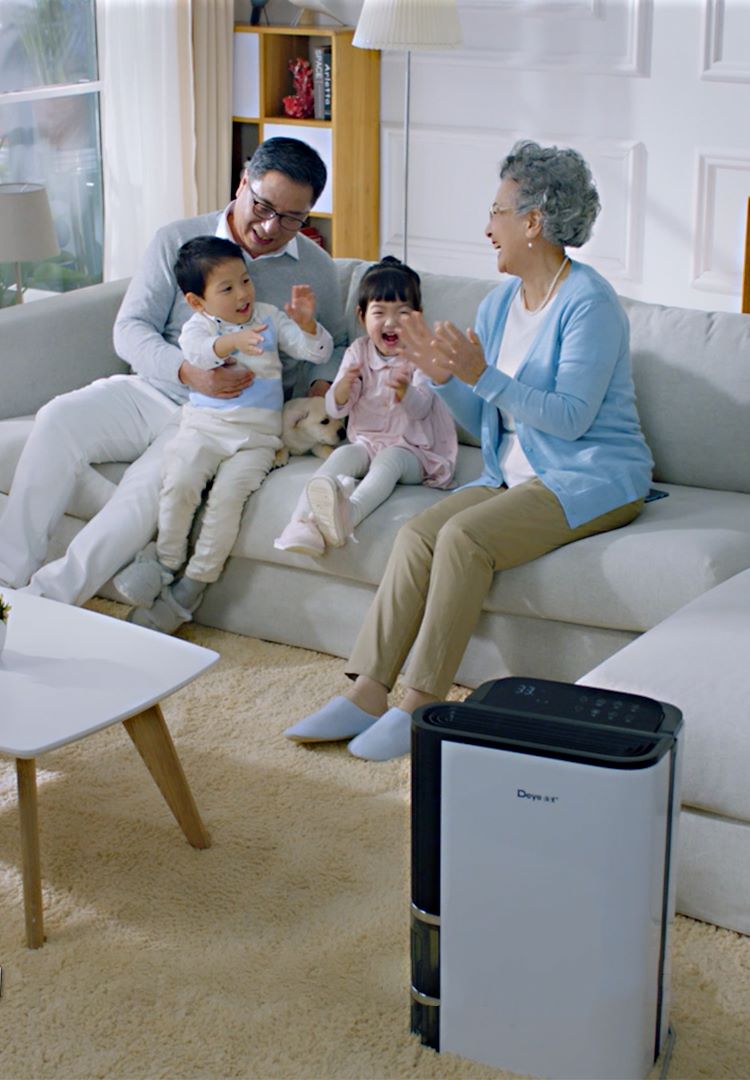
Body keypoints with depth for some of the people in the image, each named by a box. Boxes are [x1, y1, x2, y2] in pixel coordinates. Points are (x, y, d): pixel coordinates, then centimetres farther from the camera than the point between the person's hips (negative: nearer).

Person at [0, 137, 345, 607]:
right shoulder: (178, 240, 2)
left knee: (158, 477, -32)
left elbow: (334, 345, 22)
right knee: (59, 420, -26)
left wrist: (321, 387, -2)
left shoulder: (317, 269, 8)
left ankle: (50, 596, -27)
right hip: (152, 389, 2)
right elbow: (130, 328, -4)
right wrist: (189, 372, -23)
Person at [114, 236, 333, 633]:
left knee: (229, 493, -25)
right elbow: (197, 351, -22)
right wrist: (232, 340, -42)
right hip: (202, 426, 0)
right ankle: (166, 563, -6)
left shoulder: (269, 318, 12)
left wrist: (307, 323, -13)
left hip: (256, 437, 0)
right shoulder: (197, 326, 3)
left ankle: (192, 586, -15)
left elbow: (318, 351, 9)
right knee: (179, 482, -28)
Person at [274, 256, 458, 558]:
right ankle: (302, 523, -44)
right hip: (365, 440, 4)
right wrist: (344, 385, -25)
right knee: (342, 455, -26)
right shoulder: (358, 352, 6)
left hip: (412, 449, -3)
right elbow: (335, 409, 0)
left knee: (389, 459, -34)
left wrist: (404, 391, -43)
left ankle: (349, 512, -62)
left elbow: (421, 408, -18)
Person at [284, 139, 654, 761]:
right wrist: (444, 375, -6)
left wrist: (482, 375, -27)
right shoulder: (501, 302, 12)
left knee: (463, 536, -29)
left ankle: (422, 702, -23)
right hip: (515, 475, 7)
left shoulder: (589, 303, -12)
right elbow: (481, 423, 13)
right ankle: (368, 692, -19)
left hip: (592, 477, -7)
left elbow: (570, 417, -21)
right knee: (416, 533, -17)